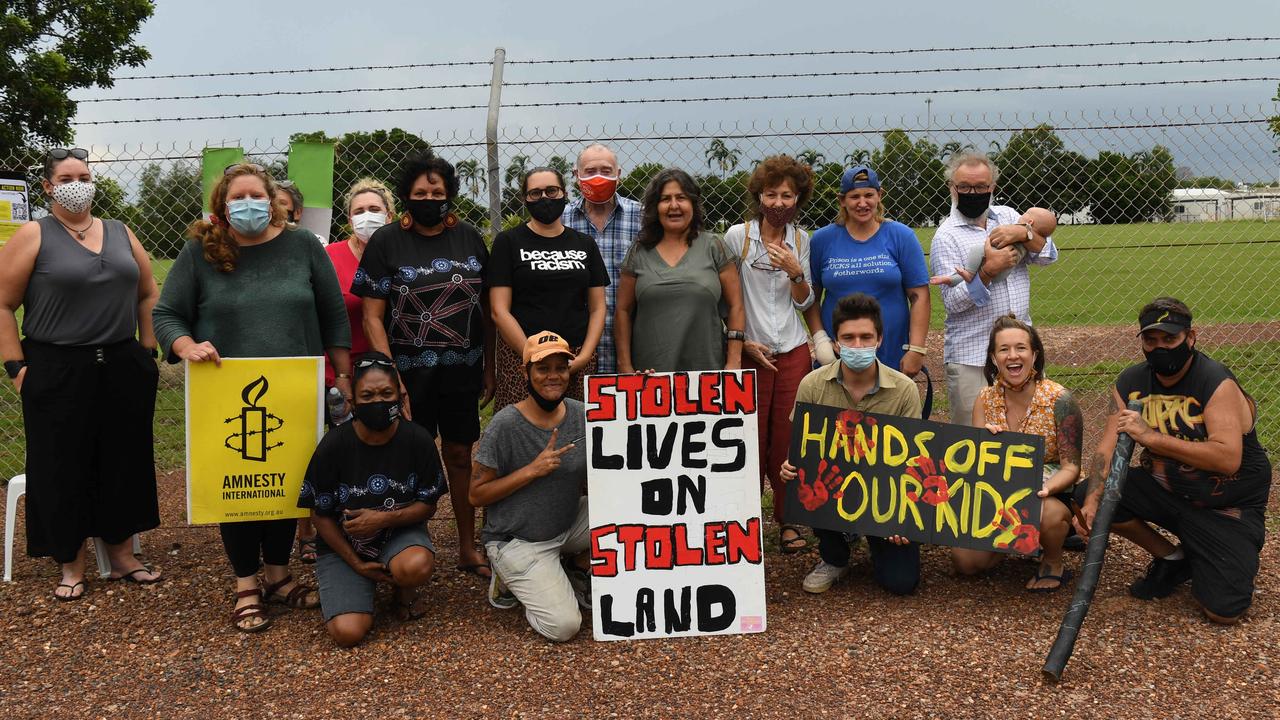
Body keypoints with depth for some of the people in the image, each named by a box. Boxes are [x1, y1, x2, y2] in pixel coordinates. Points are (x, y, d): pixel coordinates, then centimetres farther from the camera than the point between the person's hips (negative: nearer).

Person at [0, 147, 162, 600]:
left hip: (123, 370, 4)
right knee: (63, 469, 4)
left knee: (124, 461, 10)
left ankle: (123, 556, 23)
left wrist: (148, 348, 8)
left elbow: (148, 294, 15)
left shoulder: (121, 234, 9)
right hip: (58, 374, -4)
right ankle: (71, 568, 16)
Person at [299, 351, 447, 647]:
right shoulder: (334, 445, -14)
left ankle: (404, 590, 3)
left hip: (399, 532, 0)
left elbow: (428, 505, -4)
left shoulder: (418, 440, -12)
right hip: (343, 545, 0)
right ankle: (362, 585, 15)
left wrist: (385, 518, -22)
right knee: (348, 632, -20)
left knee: (417, 567, -36)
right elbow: (320, 515, -5)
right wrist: (356, 563, -10)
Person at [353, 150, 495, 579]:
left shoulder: (469, 239, 6)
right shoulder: (386, 242, -2)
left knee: (460, 454, 11)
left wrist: (489, 368, 8)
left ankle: (468, 548, 22)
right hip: (410, 370, -2)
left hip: (462, 368, 3)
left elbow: (486, 307, 11)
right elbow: (372, 317, -5)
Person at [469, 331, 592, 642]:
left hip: (567, 525, 6)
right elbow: (477, 494, -15)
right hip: (517, 541, -5)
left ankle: (570, 570, 7)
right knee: (564, 626, -18)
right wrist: (532, 470, -23)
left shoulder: (581, 415, -3)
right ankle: (511, 578, 11)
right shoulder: (505, 424, -18)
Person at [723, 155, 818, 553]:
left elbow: (804, 302, 8)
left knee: (788, 439, 5)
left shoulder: (801, 240, 6)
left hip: (794, 352, 3)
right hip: (749, 352, -2)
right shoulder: (737, 235, -4)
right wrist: (742, 342, -7)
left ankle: (787, 520, 19)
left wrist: (796, 273, -11)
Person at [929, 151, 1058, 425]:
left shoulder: (1007, 216, 13)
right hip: (970, 357, -5)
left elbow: (1049, 256, 7)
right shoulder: (946, 236, -3)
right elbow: (953, 301, -10)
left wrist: (1024, 233, -10)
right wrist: (989, 271, -20)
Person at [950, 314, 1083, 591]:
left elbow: (1071, 468, -15)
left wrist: (1045, 489, -36)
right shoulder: (986, 399, -3)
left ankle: (1054, 564, -4)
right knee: (965, 560, -12)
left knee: (1046, 512, -39)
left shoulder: (1059, 400, -15)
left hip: (1053, 493, -4)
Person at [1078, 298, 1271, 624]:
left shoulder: (1216, 382, -20)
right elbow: (1108, 447, -12)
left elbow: (1229, 459, -32)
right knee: (1090, 494, -18)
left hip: (1230, 507, -5)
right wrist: (1092, 501, -29)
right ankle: (1172, 559, 5)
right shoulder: (1130, 382, -4)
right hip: (1165, 489, 5)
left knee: (1224, 610, -18)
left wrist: (1151, 437, -34)